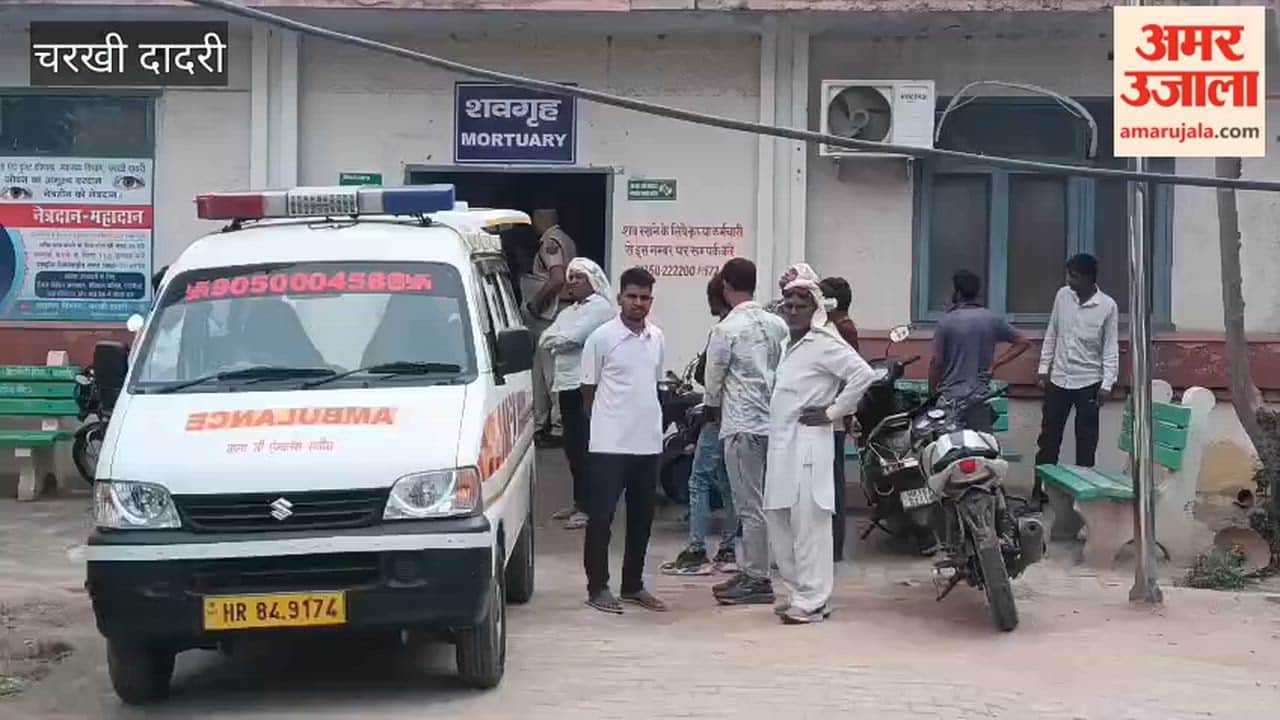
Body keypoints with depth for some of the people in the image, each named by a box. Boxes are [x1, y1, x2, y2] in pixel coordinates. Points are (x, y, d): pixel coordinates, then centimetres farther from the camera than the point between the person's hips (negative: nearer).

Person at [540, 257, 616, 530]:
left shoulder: (600, 307, -5)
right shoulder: (567, 312, 23)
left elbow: (573, 337, -15)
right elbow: (545, 340, 14)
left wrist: (555, 340, 3)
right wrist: (562, 343, -5)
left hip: (586, 385, -9)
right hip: (567, 384, 9)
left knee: (585, 448, -10)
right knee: (572, 447, 12)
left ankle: (588, 507, -9)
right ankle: (579, 502, 20)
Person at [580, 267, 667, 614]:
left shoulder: (657, 338, 8)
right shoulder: (602, 338, -8)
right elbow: (588, 389, -1)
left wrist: (647, 418, 13)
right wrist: (605, 421, 4)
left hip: (648, 442, 6)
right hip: (610, 442, -5)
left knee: (642, 518, 11)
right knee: (601, 516, -2)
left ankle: (633, 585, 21)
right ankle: (597, 587, 6)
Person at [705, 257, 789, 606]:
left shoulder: (726, 329, -11)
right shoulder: (776, 324, 5)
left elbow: (714, 379, -1)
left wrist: (712, 407, 18)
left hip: (742, 424, -7)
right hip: (772, 420, 7)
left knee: (750, 504, -2)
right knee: (753, 501, 15)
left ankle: (757, 580, 2)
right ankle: (748, 570, 21)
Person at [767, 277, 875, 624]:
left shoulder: (824, 344, -10)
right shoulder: (790, 345, 17)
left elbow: (863, 375, -20)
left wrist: (833, 412, -15)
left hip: (807, 447, -10)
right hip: (781, 446, 10)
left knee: (808, 525, -7)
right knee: (779, 522, 13)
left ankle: (811, 601, -4)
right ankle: (794, 591, 24)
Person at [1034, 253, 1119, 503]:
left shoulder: (1108, 306, -10)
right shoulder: (1063, 295, 0)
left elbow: (1110, 348, -7)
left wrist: (1107, 384, -12)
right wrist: (1044, 368, 6)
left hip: (1088, 382, -3)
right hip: (1058, 379, 3)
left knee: (1086, 441, 5)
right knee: (1049, 437, 8)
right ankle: (1040, 488, 15)